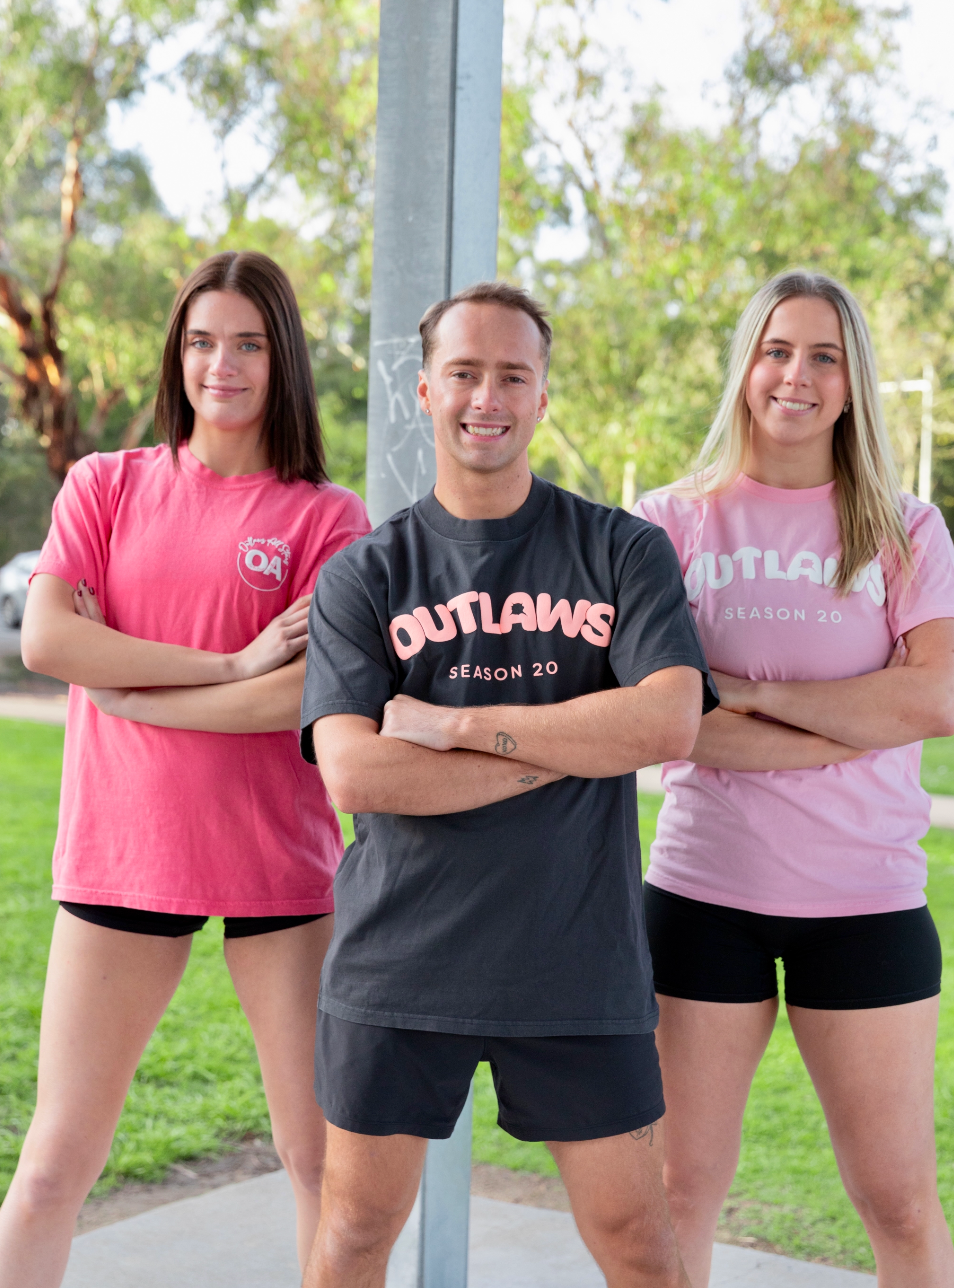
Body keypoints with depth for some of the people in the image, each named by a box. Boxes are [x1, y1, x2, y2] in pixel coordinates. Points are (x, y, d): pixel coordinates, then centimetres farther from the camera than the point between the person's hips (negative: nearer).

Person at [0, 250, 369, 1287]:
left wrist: (130, 691, -10)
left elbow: (310, 692, -12)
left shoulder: (324, 518, 1)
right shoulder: (105, 486, 8)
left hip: (275, 861, -1)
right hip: (121, 852, 1)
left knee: (322, 1155, 8)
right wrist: (233, 666, -12)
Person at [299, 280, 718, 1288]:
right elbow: (353, 775, -11)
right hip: (398, 962, 0)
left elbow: (668, 721, -13)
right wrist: (573, 747, -13)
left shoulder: (623, 552, 3)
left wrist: (457, 724, -14)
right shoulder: (362, 576, 2)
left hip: (578, 963, 0)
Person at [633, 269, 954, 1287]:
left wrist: (745, 689, -12)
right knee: (682, 1193, 9)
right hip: (703, 889, 0)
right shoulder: (672, 523, 3)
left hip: (866, 898, 0)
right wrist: (861, 722, -11)